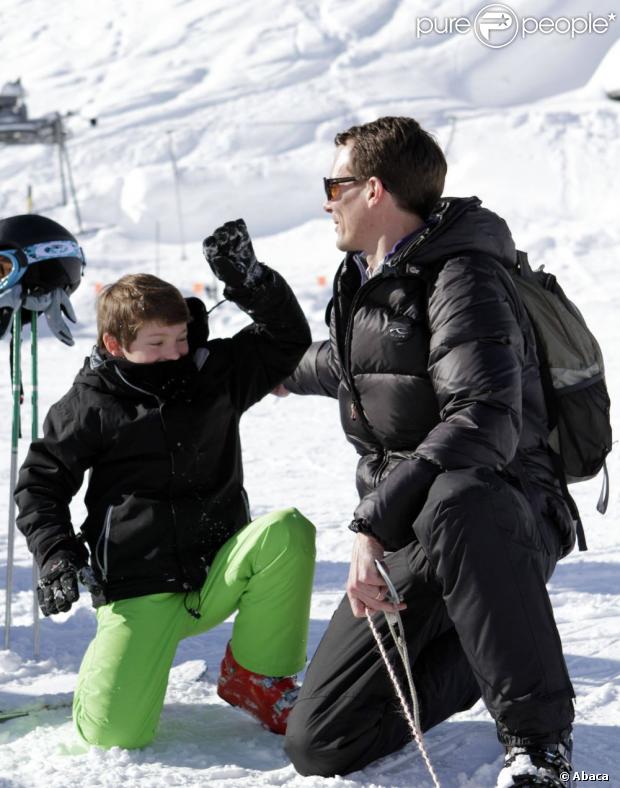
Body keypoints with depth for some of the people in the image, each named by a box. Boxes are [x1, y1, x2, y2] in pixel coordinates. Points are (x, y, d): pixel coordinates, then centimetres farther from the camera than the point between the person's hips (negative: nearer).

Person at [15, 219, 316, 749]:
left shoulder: (217, 373, 5)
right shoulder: (90, 406, -3)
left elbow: (288, 339, 4)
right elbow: (40, 484, 6)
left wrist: (249, 281, -12)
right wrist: (58, 557, -8)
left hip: (216, 578, 3)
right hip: (139, 593, -3)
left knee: (288, 530, -28)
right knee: (113, 735, -18)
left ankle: (257, 679, -8)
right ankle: (118, 664, 23)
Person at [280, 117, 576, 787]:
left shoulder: (460, 278, -15)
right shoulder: (363, 280, 13)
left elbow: (485, 421, -30)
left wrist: (375, 523, -35)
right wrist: (292, 374, 57)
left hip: (506, 523, -8)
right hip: (407, 541, 8)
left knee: (454, 501, -46)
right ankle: (490, 647, 20)